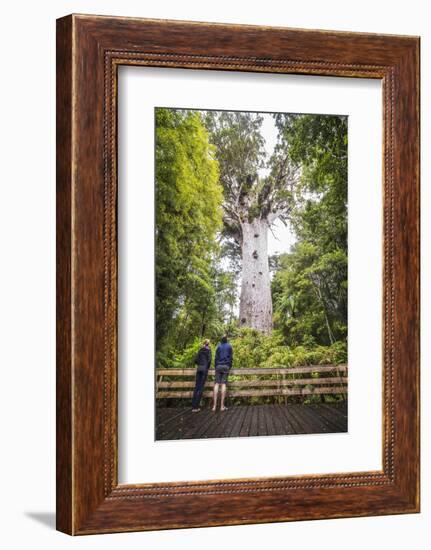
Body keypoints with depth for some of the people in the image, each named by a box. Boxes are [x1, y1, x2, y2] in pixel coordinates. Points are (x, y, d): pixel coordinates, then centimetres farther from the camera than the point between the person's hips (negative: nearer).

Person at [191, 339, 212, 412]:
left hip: (199, 368, 5)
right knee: (201, 387, -6)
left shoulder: (200, 350, 15)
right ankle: (195, 406, -12)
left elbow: (196, 360, 11)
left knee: (196, 387, 5)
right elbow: (209, 360, -9)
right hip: (204, 369, -5)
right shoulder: (208, 350, 2)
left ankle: (193, 406, 1)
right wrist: (208, 367, 8)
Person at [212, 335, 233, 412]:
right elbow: (231, 357, 6)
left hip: (218, 366, 1)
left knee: (217, 384, -3)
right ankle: (222, 406, -12)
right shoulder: (229, 347, 9)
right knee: (223, 384, -5)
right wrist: (230, 367, 13)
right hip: (226, 366, -1)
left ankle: (214, 405, -12)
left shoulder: (219, 346, 11)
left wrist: (215, 366, 11)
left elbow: (216, 357, 7)